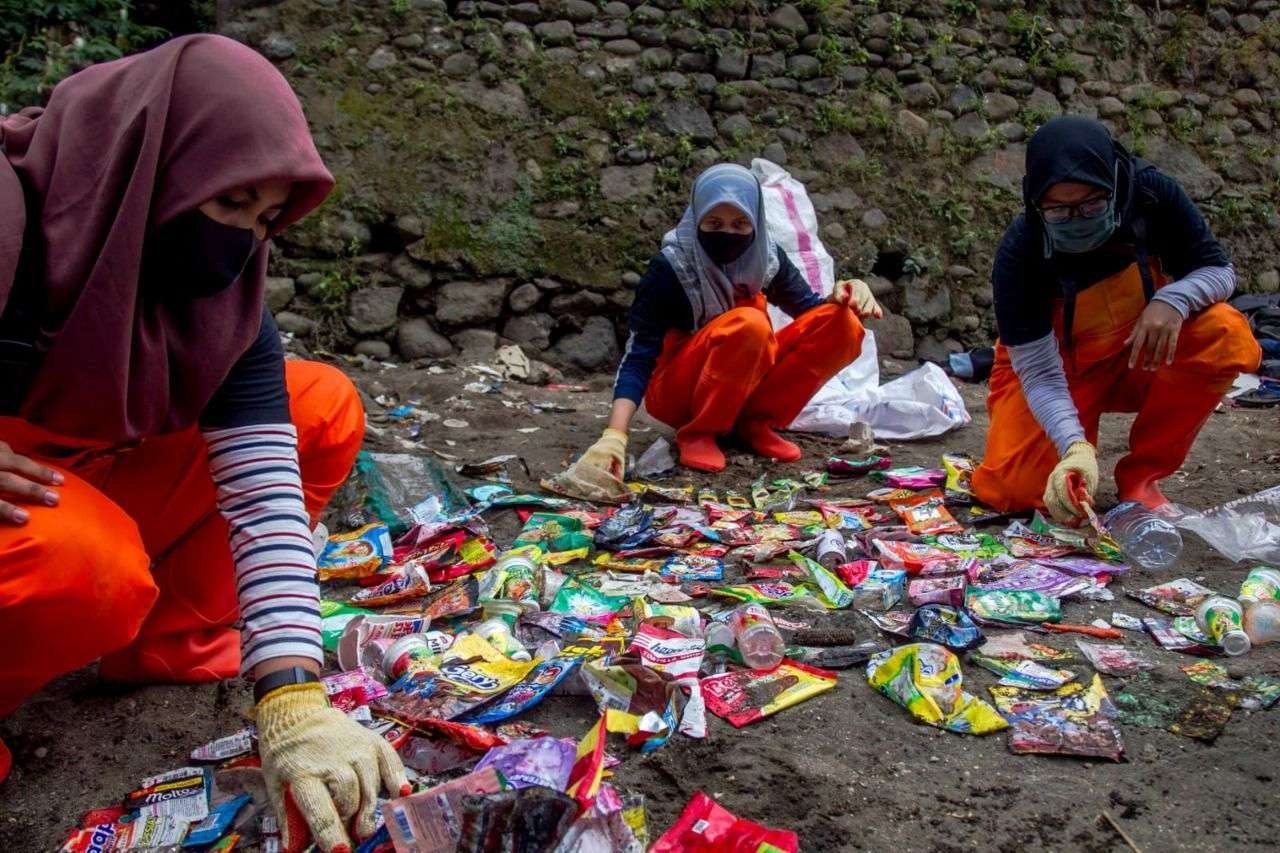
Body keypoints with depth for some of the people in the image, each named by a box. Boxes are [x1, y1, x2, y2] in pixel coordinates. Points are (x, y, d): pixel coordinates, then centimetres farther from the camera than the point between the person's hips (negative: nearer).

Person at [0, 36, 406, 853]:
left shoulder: (227, 291, -11)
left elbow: (264, 486, -20)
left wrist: (292, 695, -30)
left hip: (97, 467, 7)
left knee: (326, 409, -5)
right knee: (92, 570, -39)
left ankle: (176, 636, 0)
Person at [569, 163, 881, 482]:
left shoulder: (766, 256, -5)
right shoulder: (671, 266, -19)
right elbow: (639, 354, -24)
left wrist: (841, 297, -21)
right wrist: (615, 435, -38)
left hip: (742, 385, 5)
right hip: (676, 393, -5)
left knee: (842, 326, -14)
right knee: (748, 324, -34)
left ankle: (754, 421, -6)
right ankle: (698, 432, -16)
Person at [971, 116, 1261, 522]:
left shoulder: (1152, 194, -21)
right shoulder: (1019, 254, -27)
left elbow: (1218, 268, -10)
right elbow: (1038, 371, -27)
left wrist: (1174, 299, -34)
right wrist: (1073, 445, -44)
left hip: (1143, 360, 3)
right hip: (1064, 373, -2)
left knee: (1226, 336, -30)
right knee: (1013, 488, -25)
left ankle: (1141, 475, -11)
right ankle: (1083, 439, 12)